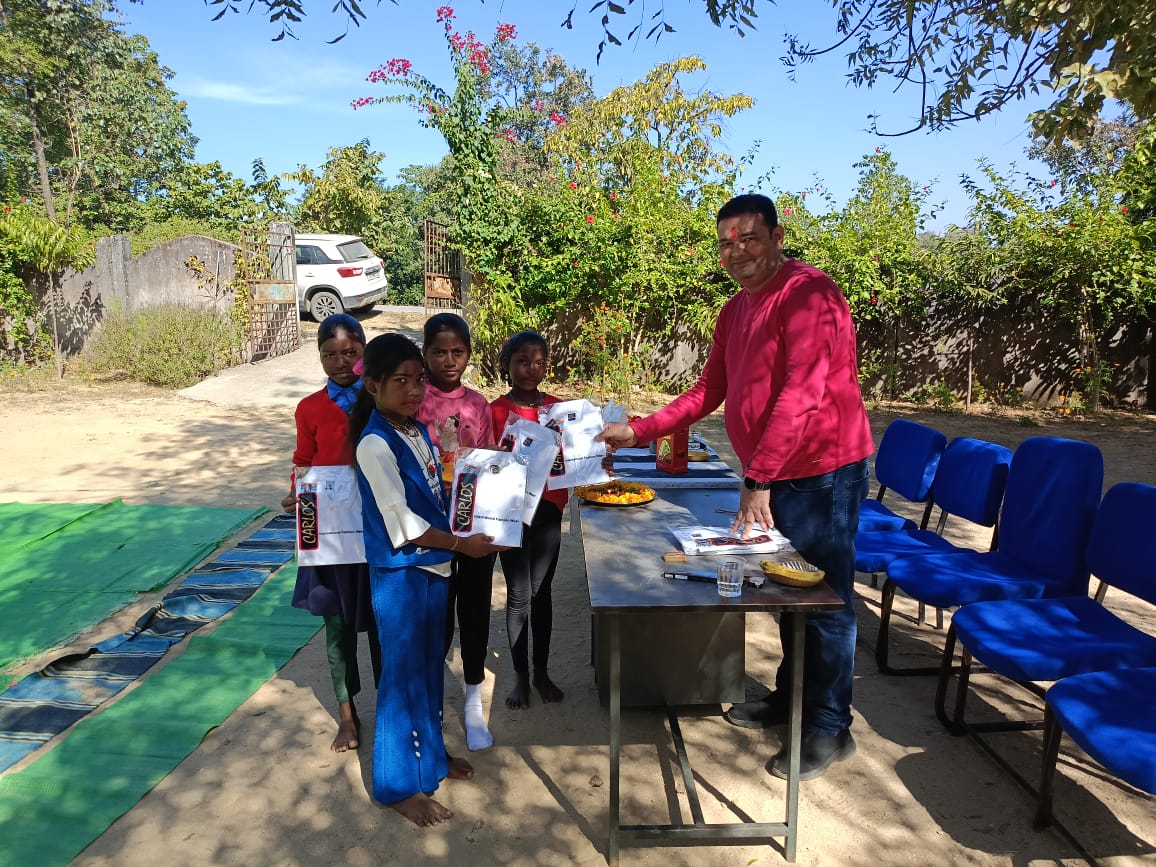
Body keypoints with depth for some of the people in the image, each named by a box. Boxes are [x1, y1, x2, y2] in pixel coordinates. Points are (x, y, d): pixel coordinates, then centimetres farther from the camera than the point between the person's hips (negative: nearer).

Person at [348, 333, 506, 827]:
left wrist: (472, 531, 4)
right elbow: (402, 523, -20)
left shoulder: (418, 429, 5)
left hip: (434, 565, 8)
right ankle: (400, 785, 22)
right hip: (400, 573, -8)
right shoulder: (375, 445, -20)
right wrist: (461, 544, -14)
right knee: (403, 674, 5)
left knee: (430, 665, 20)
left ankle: (430, 754, 40)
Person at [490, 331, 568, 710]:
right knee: (518, 594, 5)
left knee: (541, 591, 13)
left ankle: (542, 672, 26)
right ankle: (520, 675, 21)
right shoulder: (495, 410, -6)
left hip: (549, 509, 3)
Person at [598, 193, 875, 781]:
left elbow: (801, 392, -26)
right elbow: (708, 392, 16)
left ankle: (830, 729, 20)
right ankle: (789, 700, 37)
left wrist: (757, 480, -30)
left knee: (826, 602, 4)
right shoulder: (734, 312, 12)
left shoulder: (807, 293, -17)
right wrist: (639, 432, 8)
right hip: (769, 476, 8)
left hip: (822, 473, -8)